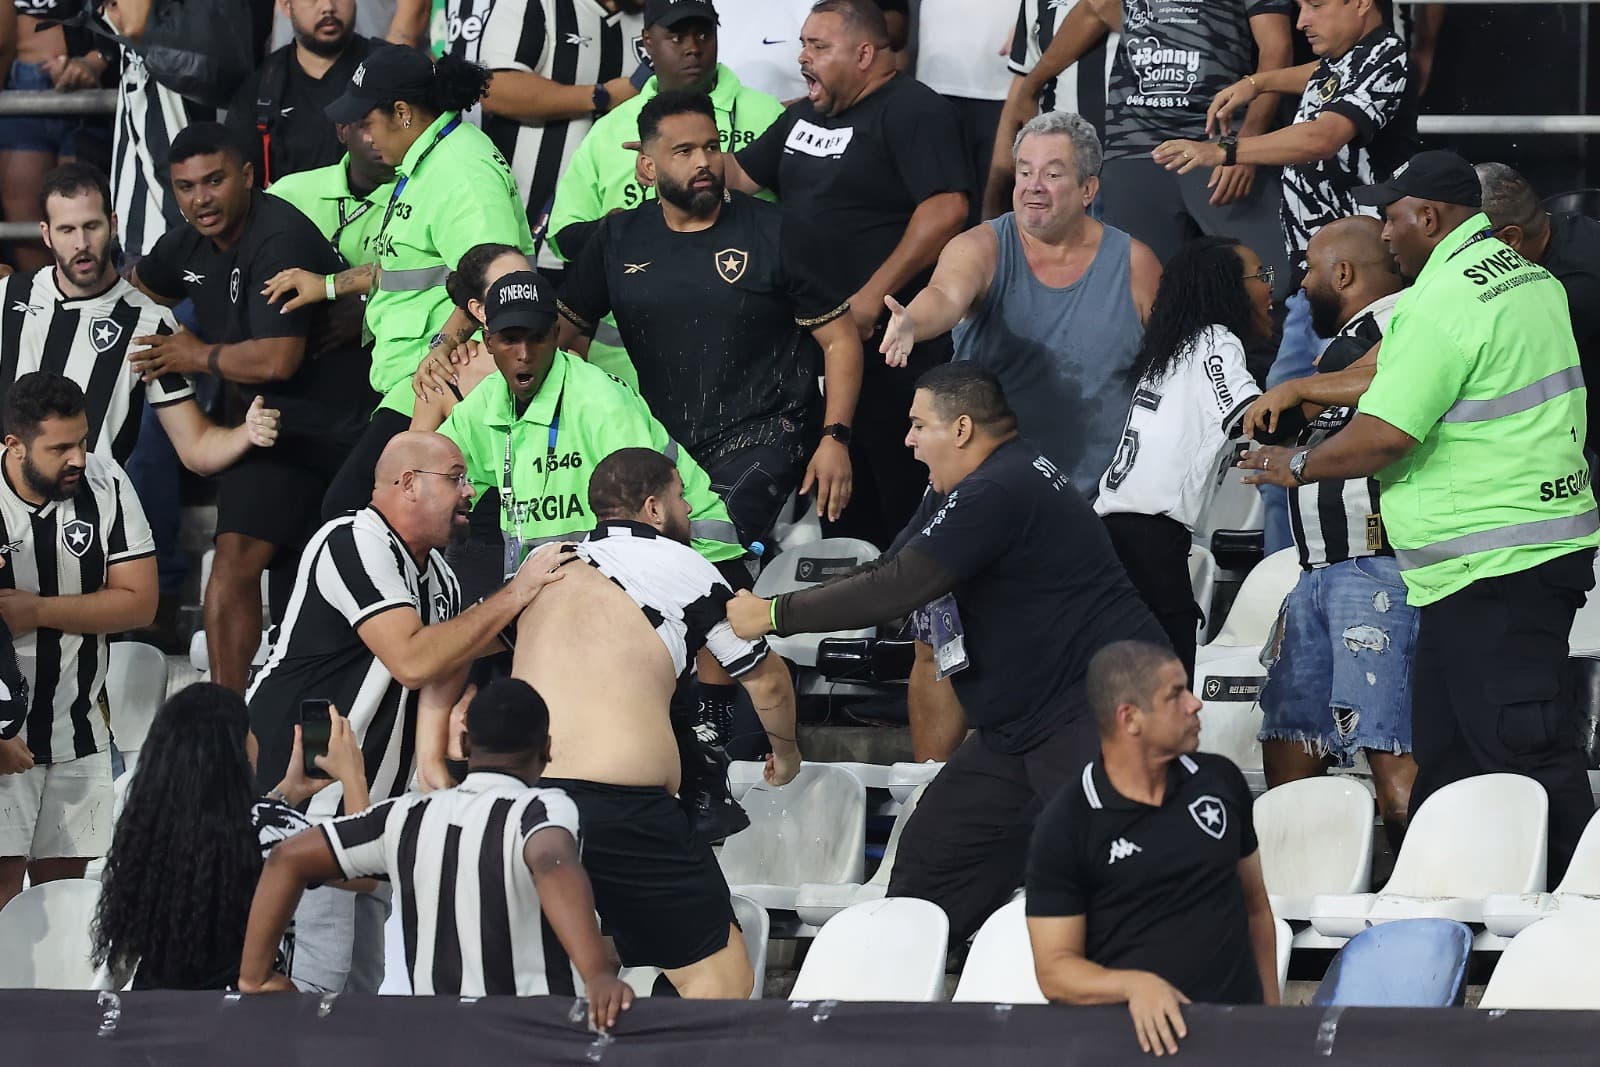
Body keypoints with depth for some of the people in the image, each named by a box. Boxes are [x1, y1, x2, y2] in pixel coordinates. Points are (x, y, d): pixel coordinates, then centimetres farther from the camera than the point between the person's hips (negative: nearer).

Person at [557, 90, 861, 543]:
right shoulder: (618, 239, 10)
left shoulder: (773, 232, 0)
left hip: (760, 438, -5)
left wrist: (835, 439, -10)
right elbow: (562, 332, 16)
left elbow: (840, 340, 0)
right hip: (662, 443, 5)